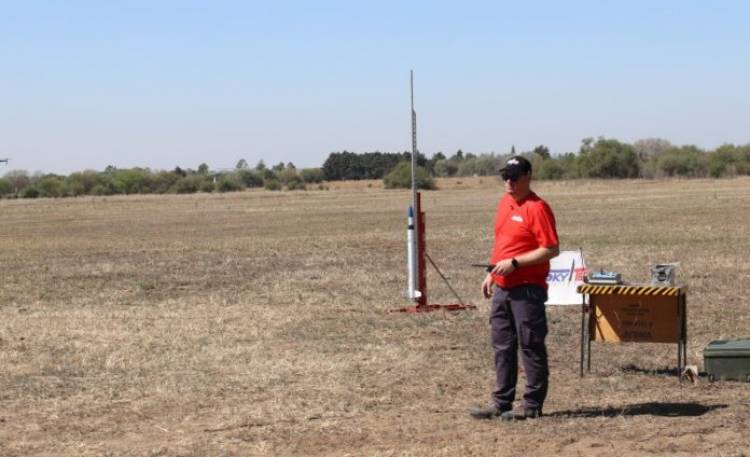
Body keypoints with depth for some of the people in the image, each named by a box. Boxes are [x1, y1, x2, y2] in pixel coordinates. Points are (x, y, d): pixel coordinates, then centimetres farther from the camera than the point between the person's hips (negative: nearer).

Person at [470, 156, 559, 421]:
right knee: (502, 346, 12)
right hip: (502, 288, 9)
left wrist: (513, 263, -20)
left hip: (527, 289, -9)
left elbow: (551, 249, -18)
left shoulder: (537, 208, -14)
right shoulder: (505, 202, 13)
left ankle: (533, 406, 5)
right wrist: (492, 273, 18)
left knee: (531, 347, -1)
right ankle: (501, 403, 19)